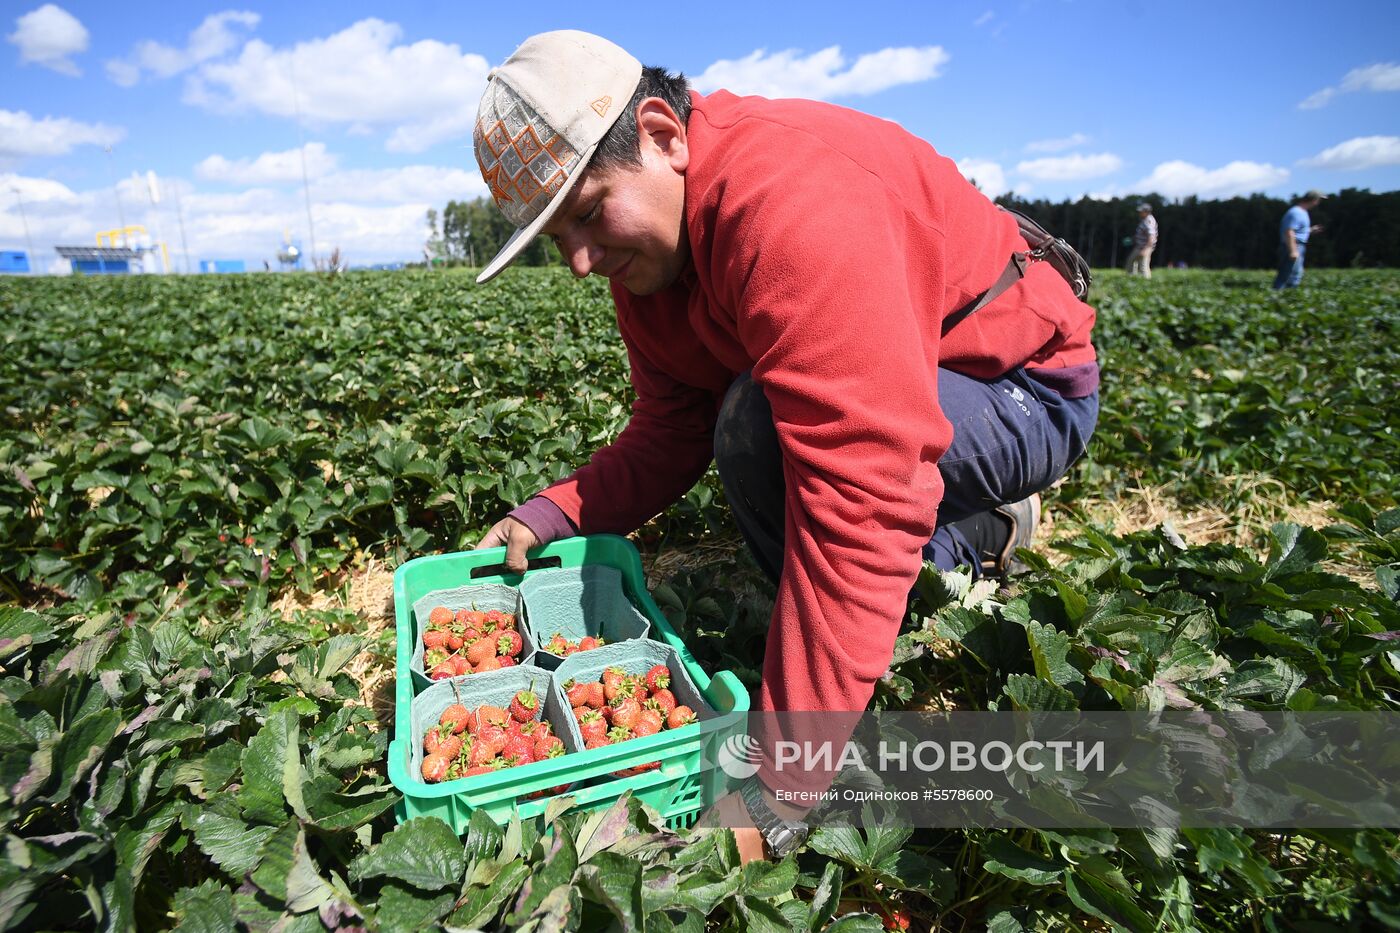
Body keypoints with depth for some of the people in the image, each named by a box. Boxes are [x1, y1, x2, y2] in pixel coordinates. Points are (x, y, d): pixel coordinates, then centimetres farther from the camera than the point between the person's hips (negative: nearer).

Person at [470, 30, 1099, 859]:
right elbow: (670, 433, 1)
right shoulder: (643, 241, -2)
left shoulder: (794, 201, -32)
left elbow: (865, 495, -40)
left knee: (761, 428, -30)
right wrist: (554, 516, -17)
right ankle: (984, 526, 15)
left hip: (1033, 398, -9)